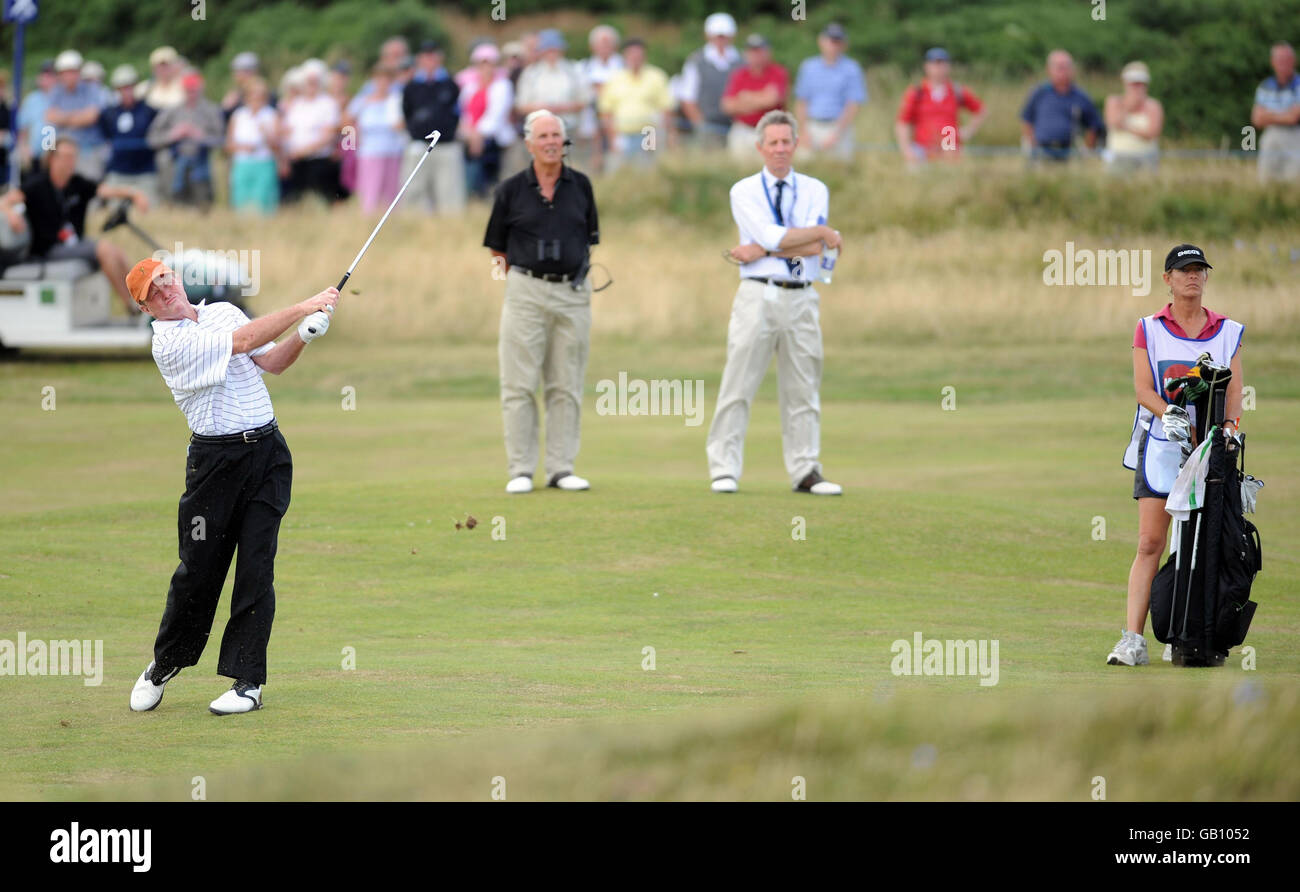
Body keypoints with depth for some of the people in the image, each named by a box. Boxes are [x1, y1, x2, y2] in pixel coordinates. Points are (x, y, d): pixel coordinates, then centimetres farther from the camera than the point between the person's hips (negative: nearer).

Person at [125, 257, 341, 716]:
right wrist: (305, 307, -18)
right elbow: (244, 341, -19)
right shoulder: (167, 342, -10)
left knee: (257, 567, -3)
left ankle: (248, 681, -1)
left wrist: (303, 336, -12)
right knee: (198, 569, 0)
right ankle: (163, 665, 22)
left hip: (267, 452, 4)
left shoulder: (225, 311, 11)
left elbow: (271, 362, 8)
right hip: (215, 460, -4)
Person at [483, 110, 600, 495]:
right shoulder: (511, 189, 1)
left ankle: (562, 469, 9)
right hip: (525, 291, -2)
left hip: (572, 293, 2)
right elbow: (497, 247, 8)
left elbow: (589, 238, 15)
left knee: (566, 387, 4)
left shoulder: (580, 185, 7)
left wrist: (577, 273, 6)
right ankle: (520, 471, 1)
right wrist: (516, 276, 2)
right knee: (519, 386, -3)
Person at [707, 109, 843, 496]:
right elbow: (771, 235, -11)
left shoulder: (815, 191, 10)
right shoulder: (744, 192, 4)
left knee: (803, 389, 5)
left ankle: (805, 472, 9)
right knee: (737, 387, -5)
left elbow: (814, 248, -4)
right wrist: (822, 232, -6)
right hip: (758, 294, -3)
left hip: (801, 300, 3)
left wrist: (763, 250, -10)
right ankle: (724, 471, -3)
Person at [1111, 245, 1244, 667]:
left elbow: (1234, 391, 5)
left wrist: (1229, 430, -14)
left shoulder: (1227, 331, 12)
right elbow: (1142, 387, -2)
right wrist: (1170, 415, -21)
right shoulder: (1149, 329, 8)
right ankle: (1133, 639, -14)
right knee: (1150, 543, -9)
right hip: (1161, 443, -1)